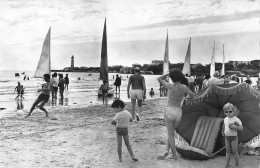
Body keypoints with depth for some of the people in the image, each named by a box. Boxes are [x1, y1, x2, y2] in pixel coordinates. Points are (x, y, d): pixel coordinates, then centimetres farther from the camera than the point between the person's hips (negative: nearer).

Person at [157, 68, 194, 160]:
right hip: (178, 112, 3)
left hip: (169, 110, -3)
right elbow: (192, 95, 17)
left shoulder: (170, 86, -11)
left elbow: (159, 79, 3)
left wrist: (169, 73, 5)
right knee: (170, 132, 19)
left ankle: (174, 154, 10)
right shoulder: (184, 87, -2)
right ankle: (167, 151, 7)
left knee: (170, 134, 8)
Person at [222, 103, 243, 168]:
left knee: (234, 151, 1)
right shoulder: (225, 119, 3)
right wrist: (223, 131, 19)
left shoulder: (236, 119, -14)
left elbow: (241, 128, -14)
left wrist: (235, 126, -29)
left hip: (234, 137, -5)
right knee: (228, 151, 9)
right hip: (227, 137, 5)